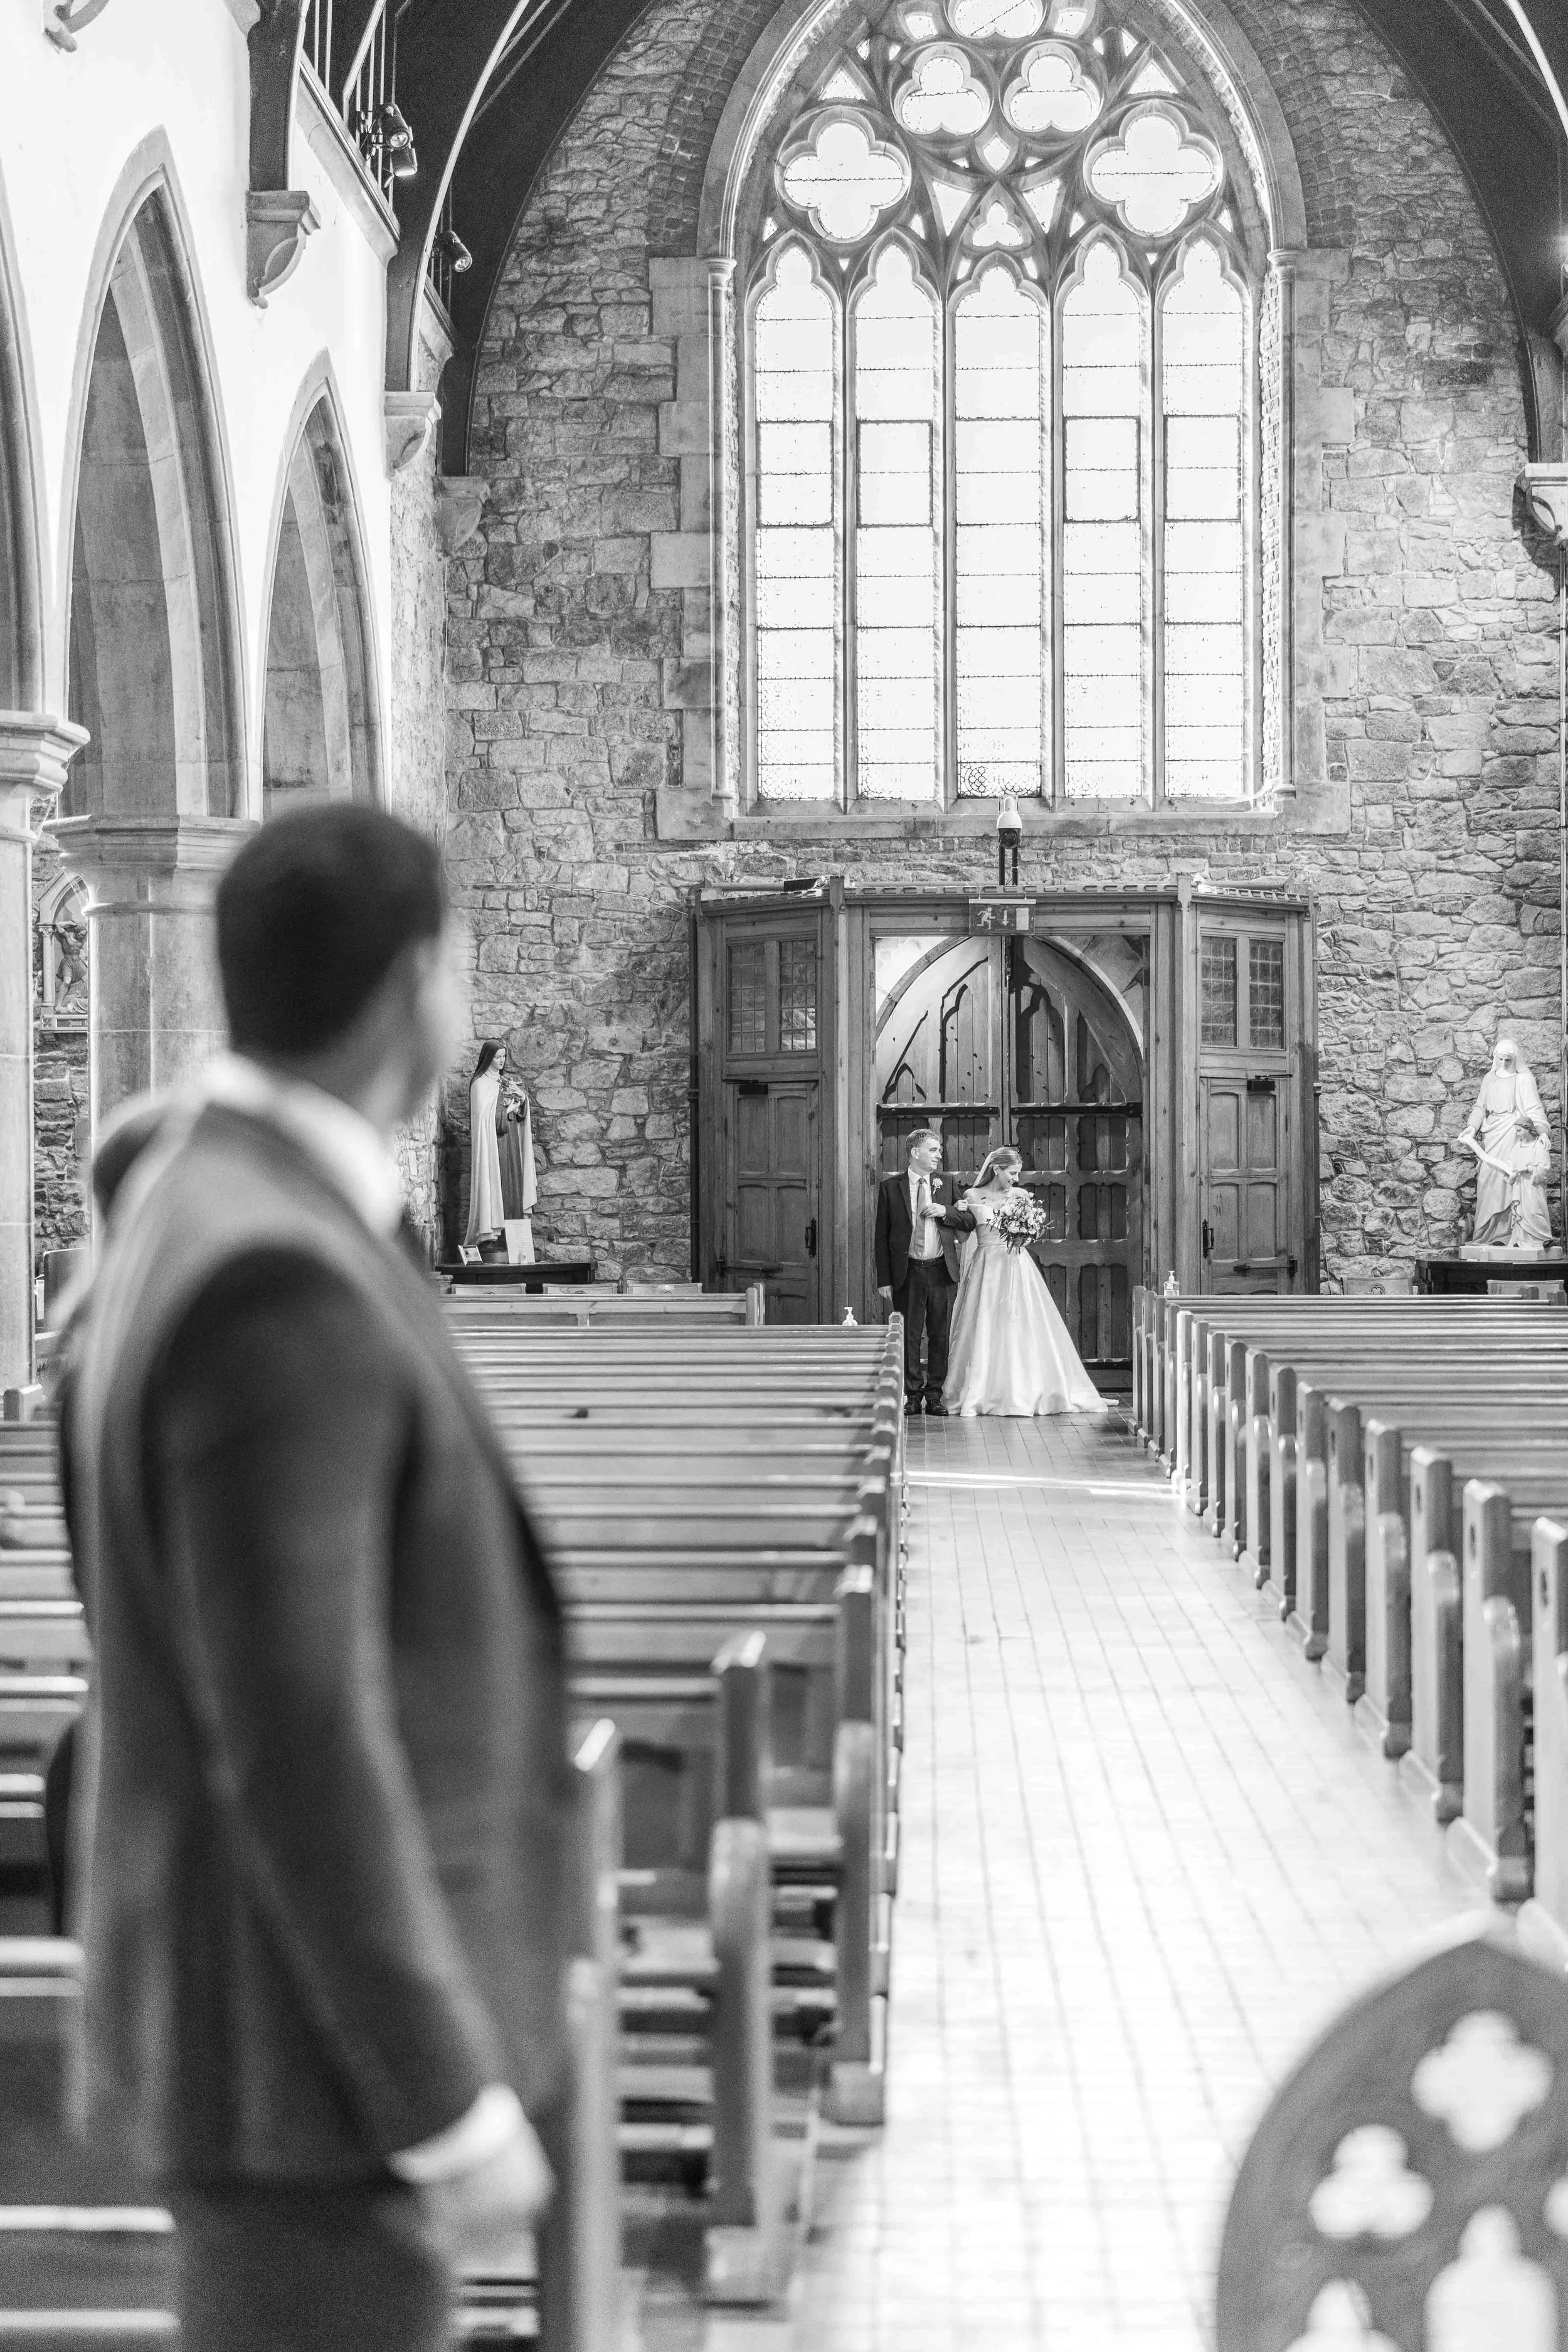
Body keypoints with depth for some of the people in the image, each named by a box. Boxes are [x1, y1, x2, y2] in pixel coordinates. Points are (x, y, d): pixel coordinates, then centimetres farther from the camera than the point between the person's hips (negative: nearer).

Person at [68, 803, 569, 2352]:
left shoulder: (215, 1221, 9)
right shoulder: (273, 1294, -25)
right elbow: (297, 1755, -27)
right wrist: (457, 2111, -21)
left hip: (276, 2005, 10)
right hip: (319, 2054, -10)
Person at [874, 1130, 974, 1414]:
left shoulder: (945, 1185, 8)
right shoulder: (891, 1187, 2)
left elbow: (970, 1222, 7)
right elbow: (882, 1236, 2)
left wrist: (945, 1212, -13)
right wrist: (884, 1280, -3)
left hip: (941, 1270, 2)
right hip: (908, 1271, -2)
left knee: (940, 1335, 4)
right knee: (910, 1335, 2)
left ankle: (935, 1394, 11)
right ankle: (913, 1395, 10)